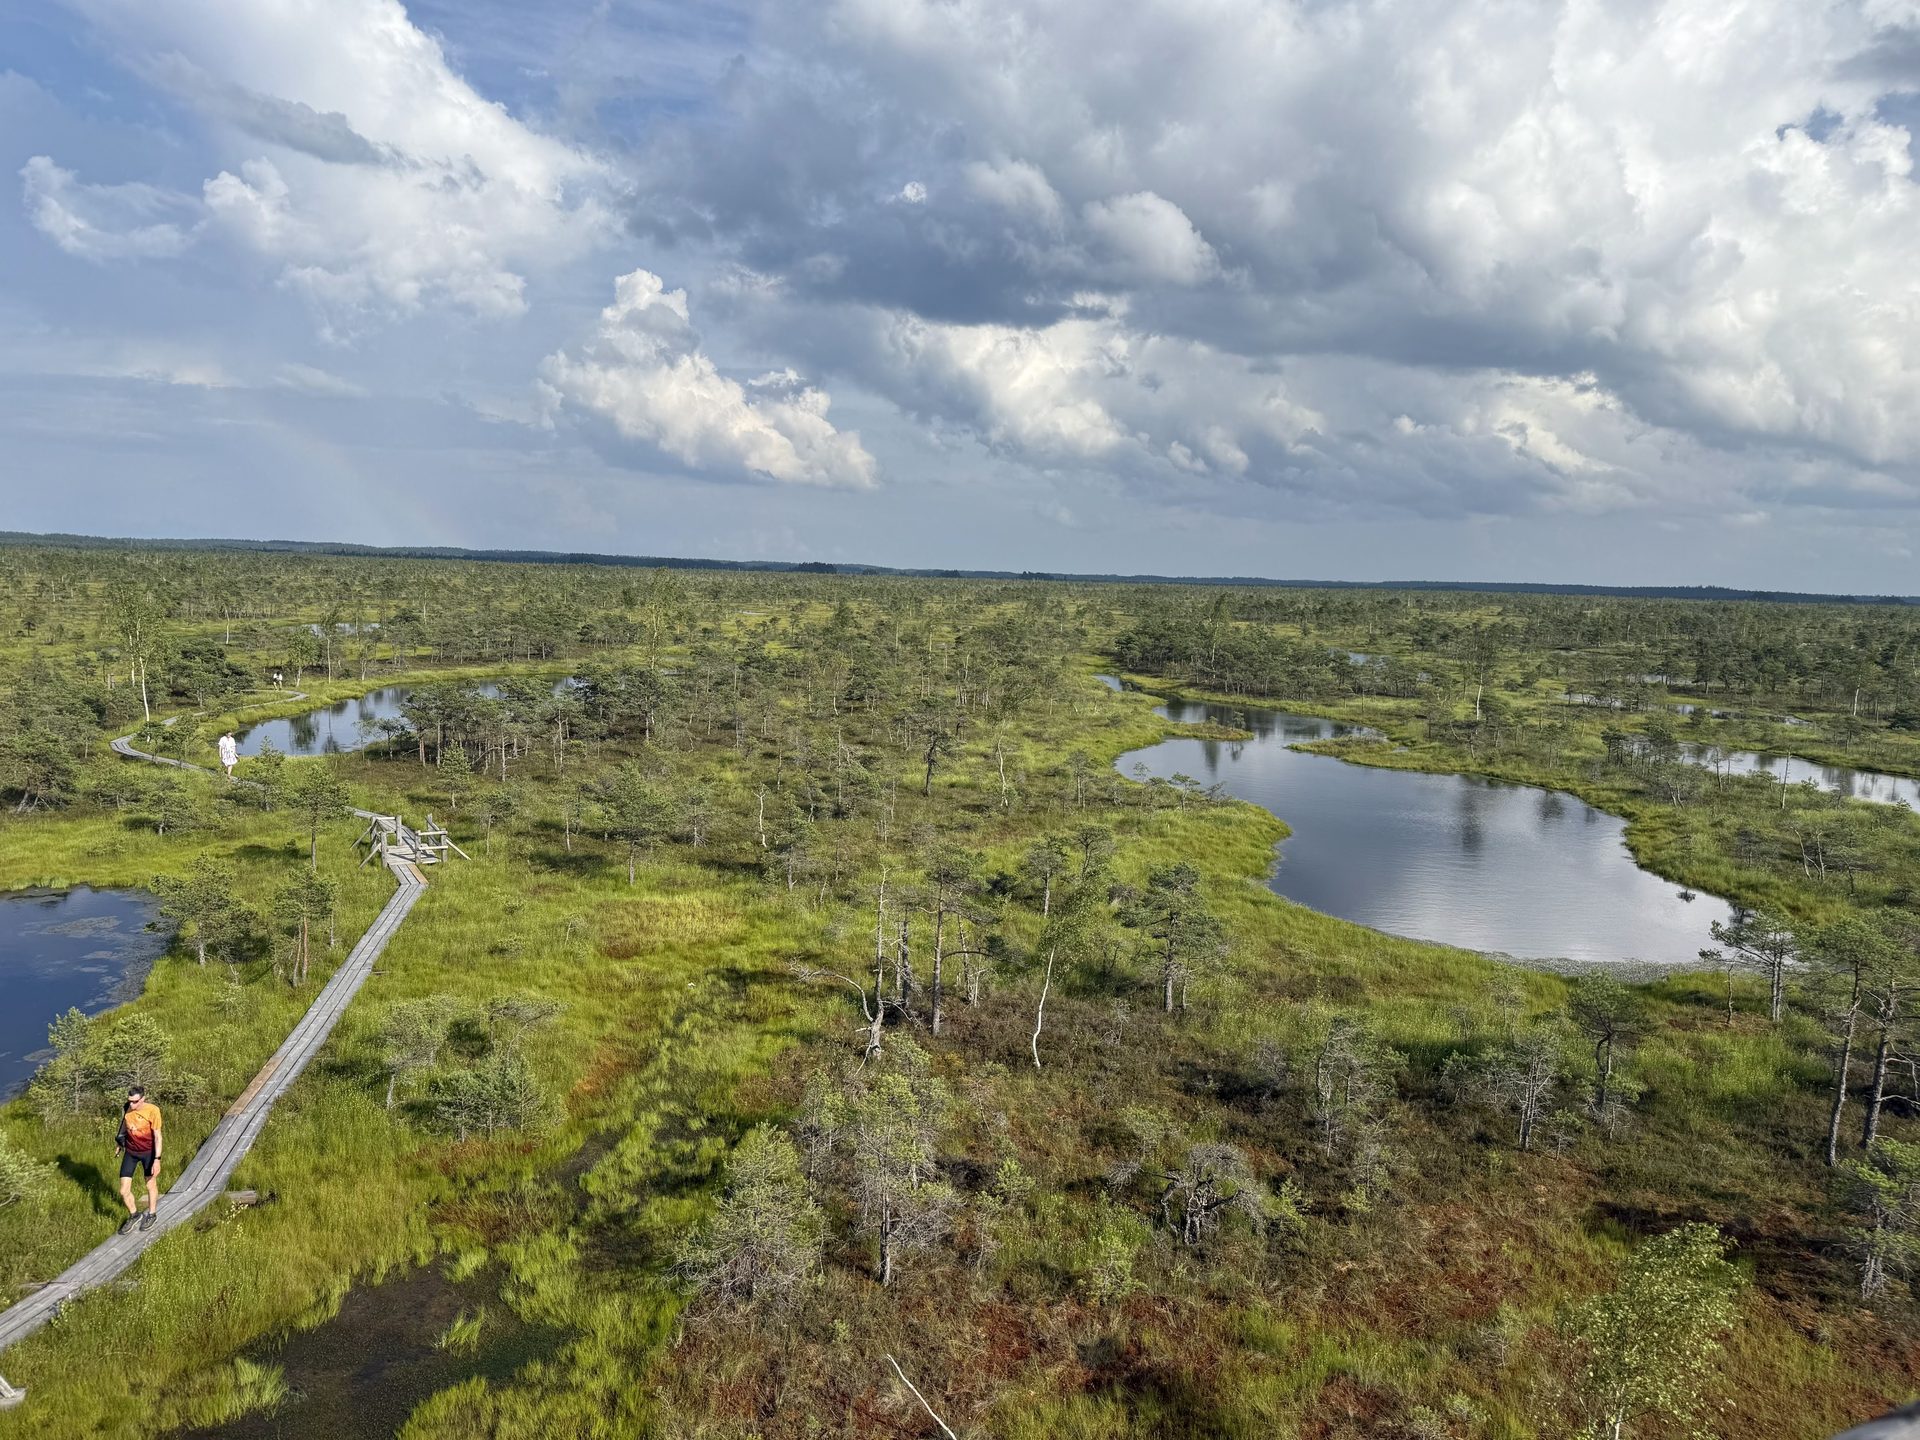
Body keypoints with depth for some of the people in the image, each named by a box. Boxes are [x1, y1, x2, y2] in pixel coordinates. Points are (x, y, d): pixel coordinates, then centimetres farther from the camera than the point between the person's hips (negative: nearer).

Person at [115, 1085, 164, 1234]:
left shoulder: (152, 1110, -22)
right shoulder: (126, 1109, -11)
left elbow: (157, 1136, -18)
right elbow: (123, 1128, 10)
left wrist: (157, 1159, -21)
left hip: (148, 1152, -3)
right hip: (130, 1152, 3)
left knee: (151, 1185, 16)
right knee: (124, 1191, 0)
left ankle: (151, 1215, 39)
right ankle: (134, 1215, 28)